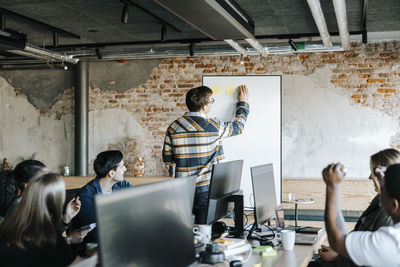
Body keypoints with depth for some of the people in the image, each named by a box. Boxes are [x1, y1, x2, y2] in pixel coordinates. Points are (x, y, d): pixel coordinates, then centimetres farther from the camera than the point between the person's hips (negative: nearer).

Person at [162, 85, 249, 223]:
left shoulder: (173, 128, -3)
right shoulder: (214, 126, -11)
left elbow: (167, 160, 5)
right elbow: (238, 126, 10)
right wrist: (243, 102, 24)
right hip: (206, 190, -3)